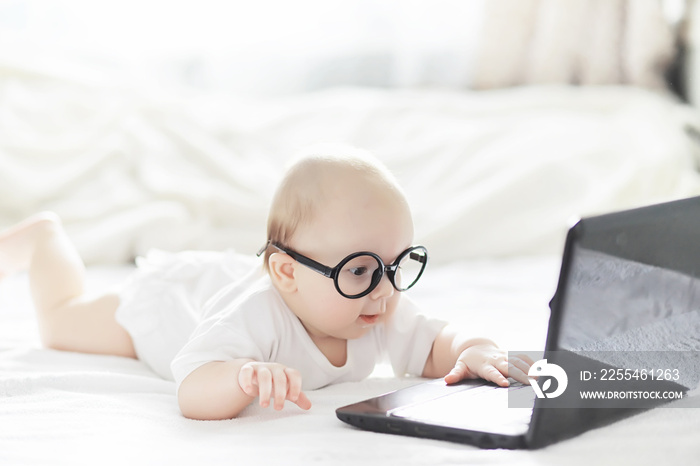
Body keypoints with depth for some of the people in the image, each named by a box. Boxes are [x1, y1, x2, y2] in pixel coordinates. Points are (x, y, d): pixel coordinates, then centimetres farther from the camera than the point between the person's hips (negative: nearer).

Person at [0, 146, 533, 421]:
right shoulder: (258, 315, -52)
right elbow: (193, 396, -61)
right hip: (166, 298, -4)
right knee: (63, 321, 23)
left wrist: (470, 351, -47)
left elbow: (432, 346, -25)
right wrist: (243, 377, -82)